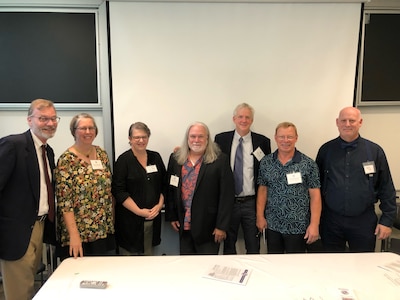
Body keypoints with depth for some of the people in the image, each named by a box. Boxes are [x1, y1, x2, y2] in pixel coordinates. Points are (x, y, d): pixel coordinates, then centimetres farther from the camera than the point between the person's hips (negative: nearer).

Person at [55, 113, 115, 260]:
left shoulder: (102, 154, 5)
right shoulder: (66, 160, -11)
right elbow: (64, 202, -14)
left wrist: (112, 221, 10)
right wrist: (74, 234, -19)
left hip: (105, 230, 5)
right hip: (80, 232, -5)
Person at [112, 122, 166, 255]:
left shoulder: (156, 157, 7)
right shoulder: (123, 160, -6)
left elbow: (164, 184, 10)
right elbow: (119, 191, -11)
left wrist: (160, 205, -4)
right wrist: (139, 211, -14)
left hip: (153, 217, 4)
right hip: (130, 219, -3)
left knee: (148, 253, 12)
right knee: (130, 253, 6)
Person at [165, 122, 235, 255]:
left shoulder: (220, 160, -9)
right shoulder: (176, 159, 4)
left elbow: (227, 195, -10)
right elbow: (170, 189, 9)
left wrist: (221, 226, -10)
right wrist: (171, 217, 7)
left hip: (208, 226, -3)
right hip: (183, 225, 4)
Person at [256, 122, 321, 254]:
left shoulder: (308, 164, -7)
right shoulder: (265, 162, 1)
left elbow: (315, 195, -7)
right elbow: (262, 190, 6)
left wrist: (314, 224, -10)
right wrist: (260, 216, 2)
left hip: (298, 227, -2)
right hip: (272, 225, 3)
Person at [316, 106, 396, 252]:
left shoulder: (375, 151, -2)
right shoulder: (326, 150, 1)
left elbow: (387, 189, 1)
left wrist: (387, 220, -2)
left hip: (364, 221, 0)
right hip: (331, 220, 1)